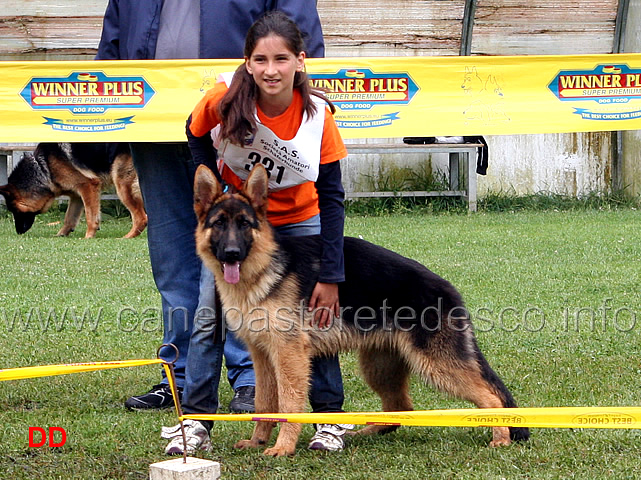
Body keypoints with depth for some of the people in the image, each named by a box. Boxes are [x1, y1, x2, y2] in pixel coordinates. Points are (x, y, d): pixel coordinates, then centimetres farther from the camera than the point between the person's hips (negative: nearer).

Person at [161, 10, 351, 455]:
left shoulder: (317, 115, -26)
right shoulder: (225, 100, -26)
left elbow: (332, 198, -20)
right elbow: (197, 138, -1)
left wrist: (329, 277, -22)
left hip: (299, 220, 0)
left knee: (317, 314, -7)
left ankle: (330, 417, 9)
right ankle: (196, 420, 1)